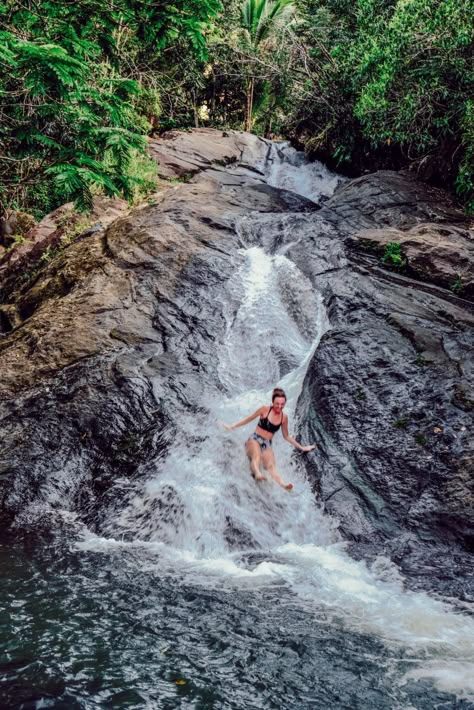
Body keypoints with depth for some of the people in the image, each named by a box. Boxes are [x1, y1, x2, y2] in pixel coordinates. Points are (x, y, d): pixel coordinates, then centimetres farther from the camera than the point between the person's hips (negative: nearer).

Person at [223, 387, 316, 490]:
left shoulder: (284, 417, 6)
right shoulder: (265, 409, -3)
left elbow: (286, 436, 19)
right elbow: (249, 419, 8)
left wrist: (301, 447, 21)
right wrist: (232, 426, 10)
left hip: (267, 444, 2)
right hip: (255, 439, -2)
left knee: (271, 466, -28)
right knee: (257, 456, -38)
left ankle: (282, 484, -57)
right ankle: (257, 474, -68)